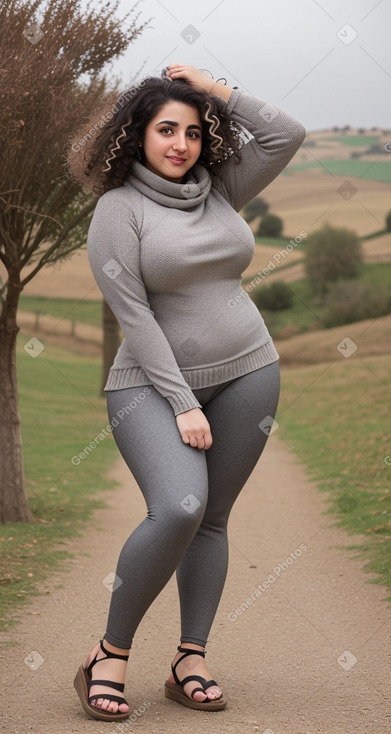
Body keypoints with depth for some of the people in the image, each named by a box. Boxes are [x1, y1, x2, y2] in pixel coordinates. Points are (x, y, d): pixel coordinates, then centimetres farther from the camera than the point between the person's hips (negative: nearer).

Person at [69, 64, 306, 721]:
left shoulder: (218, 191, 9)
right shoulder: (118, 209, -7)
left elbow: (287, 136, 5)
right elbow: (134, 316, -13)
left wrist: (214, 90, 1)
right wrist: (183, 403, -17)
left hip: (246, 376, 5)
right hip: (154, 384, -5)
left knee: (211, 519, 5)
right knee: (177, 510, -23)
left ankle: (190, 664, 11)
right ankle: (110, 655, -8)